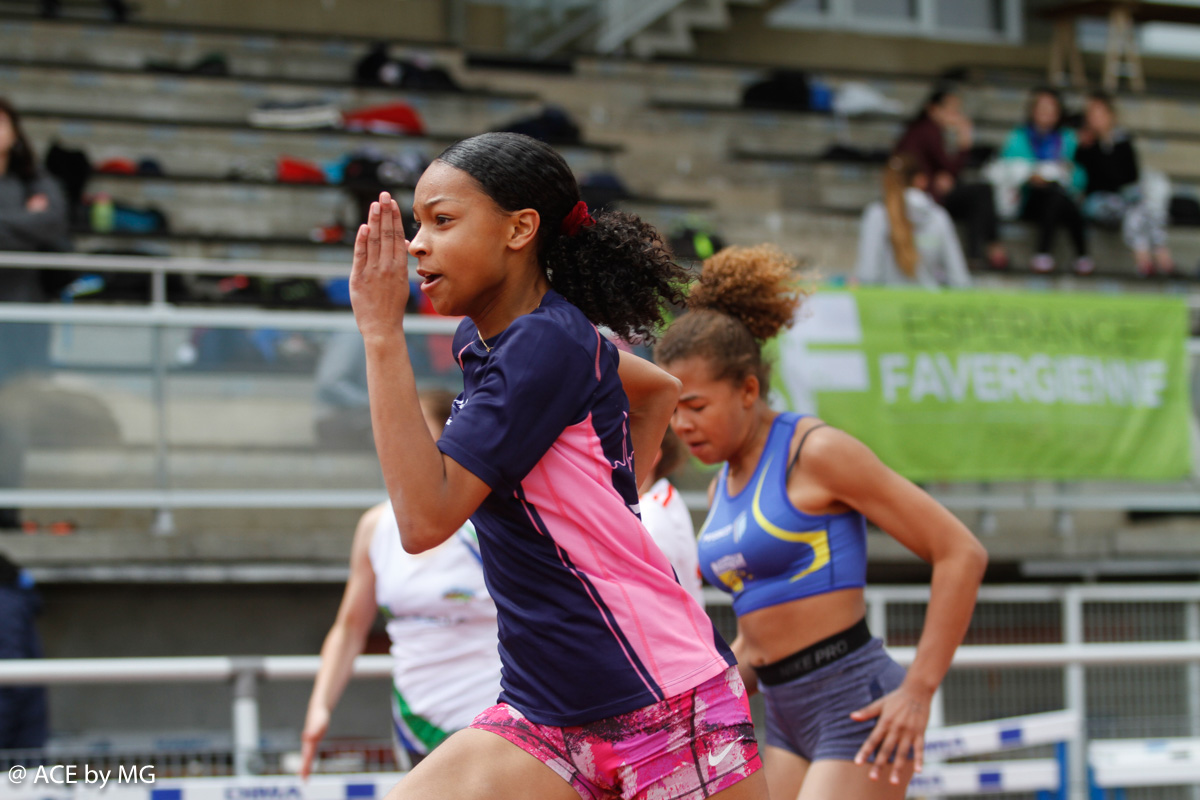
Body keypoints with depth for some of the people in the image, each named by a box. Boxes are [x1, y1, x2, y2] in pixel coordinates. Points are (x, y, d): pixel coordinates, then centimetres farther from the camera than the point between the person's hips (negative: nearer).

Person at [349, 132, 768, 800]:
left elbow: (425, 517, -22)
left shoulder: (544, 344, -15)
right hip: (546, 713, 9)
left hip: (665, 701, -9)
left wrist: (383, 333, -19)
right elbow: (660, 389, 30)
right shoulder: (482, 339, 12)